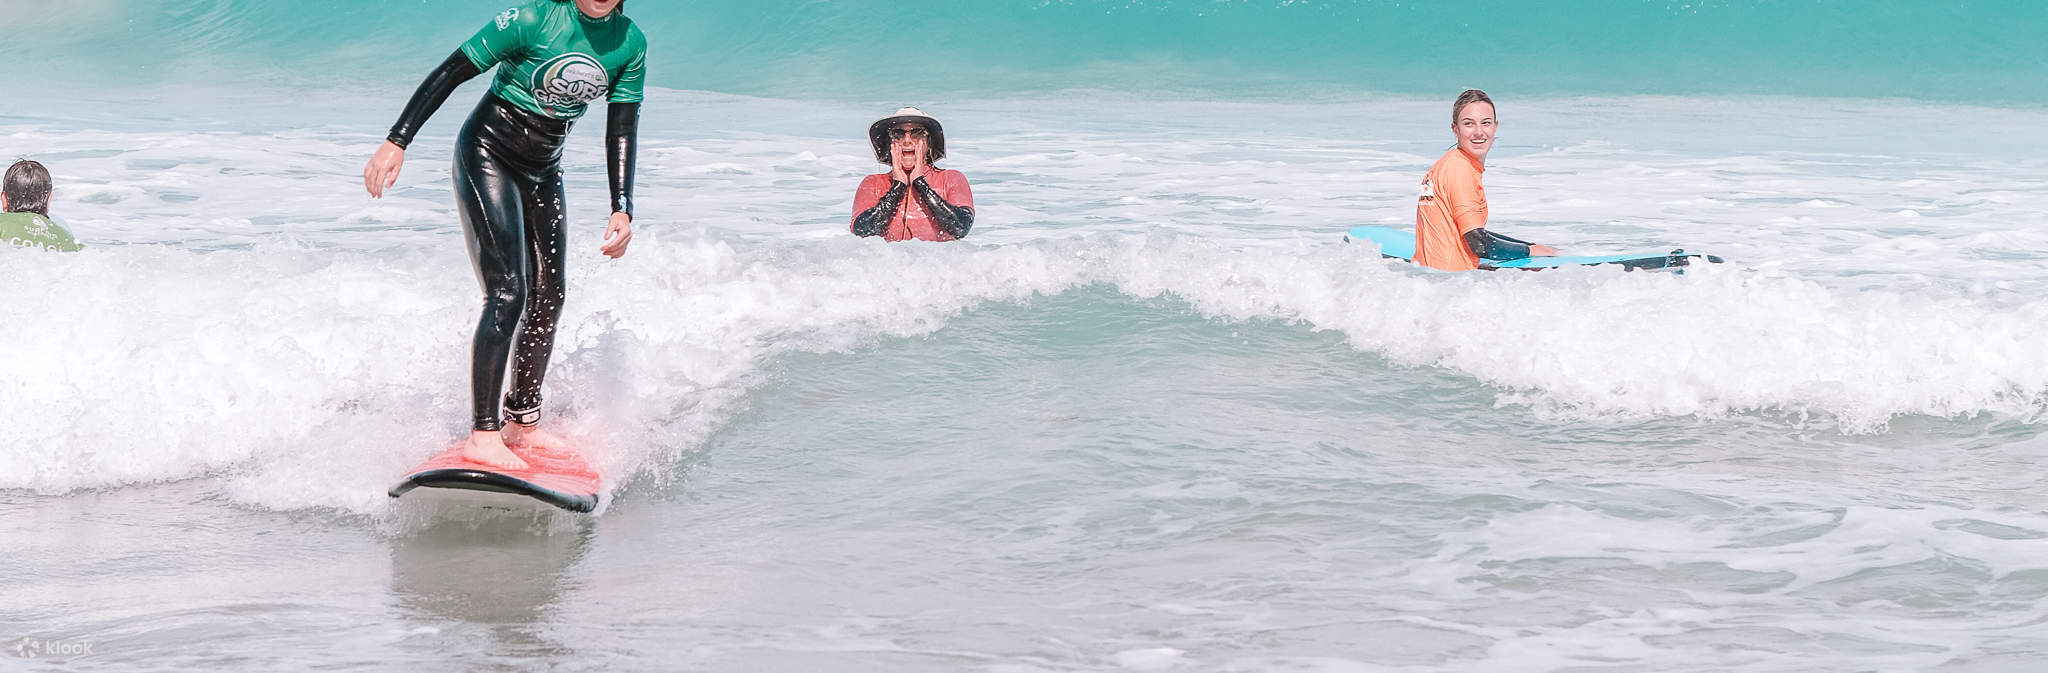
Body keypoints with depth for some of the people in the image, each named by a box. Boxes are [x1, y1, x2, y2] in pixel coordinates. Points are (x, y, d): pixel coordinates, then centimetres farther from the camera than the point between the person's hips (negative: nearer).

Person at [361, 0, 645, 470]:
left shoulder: (631, 43, -5)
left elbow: (621, 132, 0)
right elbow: (450, 73, -17)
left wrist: (622, 208, -9)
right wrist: (397, 142, -20)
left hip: (543, 169, 7)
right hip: (487, 154, -7)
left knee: (549, 297, 8)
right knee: (508, 293, -17)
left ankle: (523, 422, 23)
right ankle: (483, 434, -17)